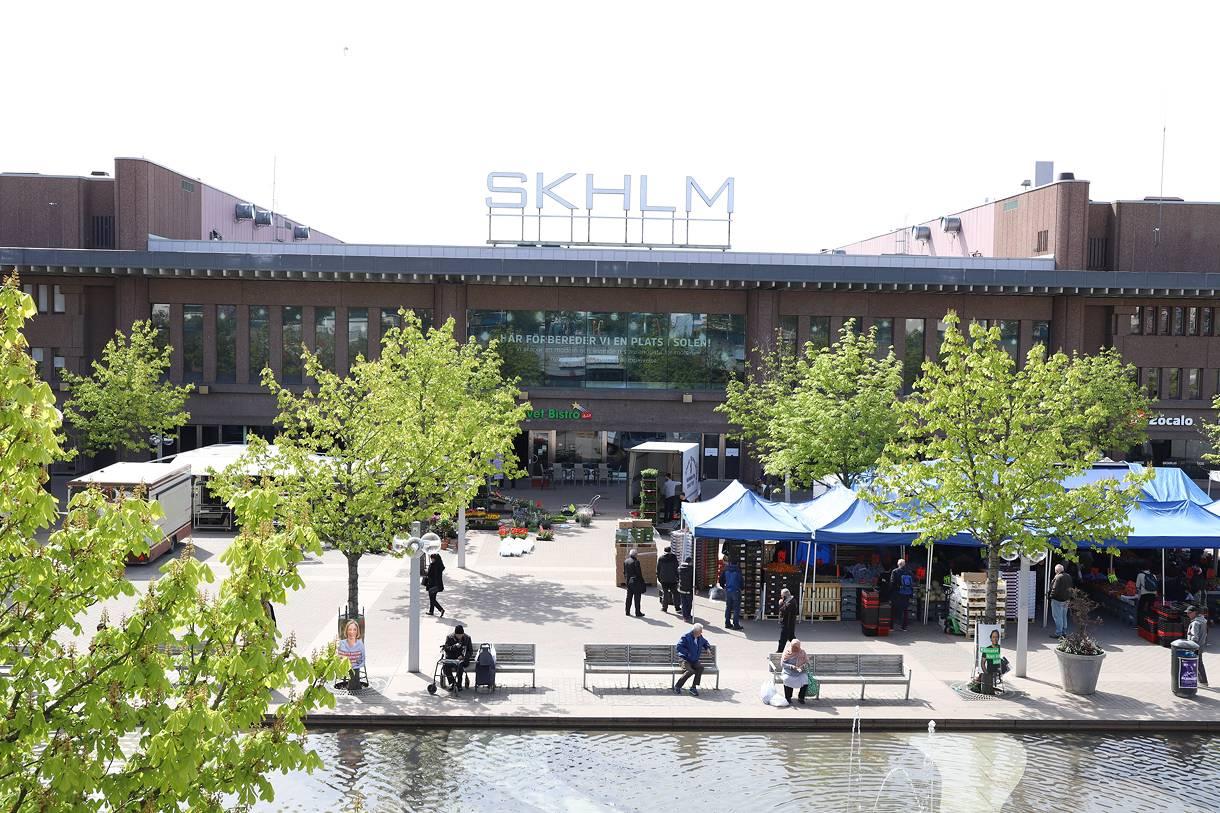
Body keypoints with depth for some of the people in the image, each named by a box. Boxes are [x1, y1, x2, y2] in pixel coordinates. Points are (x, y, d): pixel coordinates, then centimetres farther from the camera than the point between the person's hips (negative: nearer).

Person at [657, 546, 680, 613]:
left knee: (665, 593, 6)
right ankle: (676, 607, 4)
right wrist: (677, 576, 6)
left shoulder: (661, 558, 2)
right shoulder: (673, 557, -2)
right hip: (673, 579, -1)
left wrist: (658, 577, 12)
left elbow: (658, 569, 5)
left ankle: (664, 607, 7)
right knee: (674, 593, 5)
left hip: (664, 579, 1)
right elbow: (677, 568, 0)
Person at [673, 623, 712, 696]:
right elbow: (678, 647, -18)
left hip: (694, 661, 6)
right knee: (690, 671, -33)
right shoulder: (686, 637, -10)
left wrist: (707, 648, 14)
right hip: (685, 659, -6)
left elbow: (706, 643, 34)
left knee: (701, 667, -27)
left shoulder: (700, 638, 11)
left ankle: (693, 687, -20)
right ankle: (677, 686, -14)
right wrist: (687, 652, -20)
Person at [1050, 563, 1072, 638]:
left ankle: (1058, 633, -2)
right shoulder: (1068, 576, 8)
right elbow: (1070, 588, 15)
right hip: (1066, 599, 9)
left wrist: (1051, 596, -9)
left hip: (1058, 599, -9)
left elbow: (1055, 589, -22)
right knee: (1064, 616, 18)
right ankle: (1064, 631, 25)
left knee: (1057, 616, -3)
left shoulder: (1058, 577, -20)